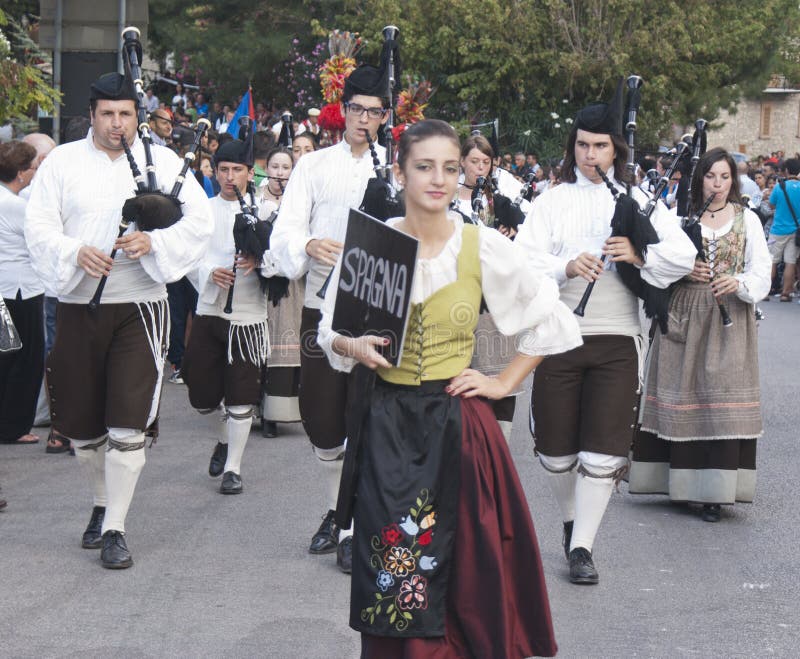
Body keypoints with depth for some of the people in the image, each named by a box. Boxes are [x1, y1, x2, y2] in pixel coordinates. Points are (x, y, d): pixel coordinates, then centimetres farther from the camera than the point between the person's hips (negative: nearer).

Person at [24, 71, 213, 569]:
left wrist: (153, 242, -17)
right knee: (81, 423, 9)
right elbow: (39, 225, -1)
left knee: (128, 424, -9)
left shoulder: (164, 162, 5)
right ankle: (104, 502, 34)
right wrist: (76, 253, -20)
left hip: (139, 307, -2)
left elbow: (199, 223, -1)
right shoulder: (62, 162, 6)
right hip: (78, 305, 2)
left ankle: (115, 528, -1)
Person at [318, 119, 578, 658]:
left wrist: (505, 383, 1)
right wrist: (354, 348, -12)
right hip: (387, 426, 1)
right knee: (390, 581, 4)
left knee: (459, 574, 1)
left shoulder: (484, 247, -5)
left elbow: (552, 322, 3)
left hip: (458, 425, -1)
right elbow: (330, 331, 8)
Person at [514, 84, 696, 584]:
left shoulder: (637, 200, 8)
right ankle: (572, 519, 34)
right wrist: (566, 267, -21)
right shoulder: (553, 200, 8)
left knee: (603, 449, -5)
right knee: (556, 446, 7)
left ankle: (582, 548, 1)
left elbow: (685, 256, 1)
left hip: (617, 341, 0)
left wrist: (639, 255, -16)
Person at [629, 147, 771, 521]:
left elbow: (761, 273, 2)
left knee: (721, 401, -5)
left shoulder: (747, 219, 7)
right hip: (683, 317, 1)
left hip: (728, 319, 0)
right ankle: (680, 482, 11)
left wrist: (739, 283, -19)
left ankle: (713, 492, -3)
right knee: (681, 398, 1)